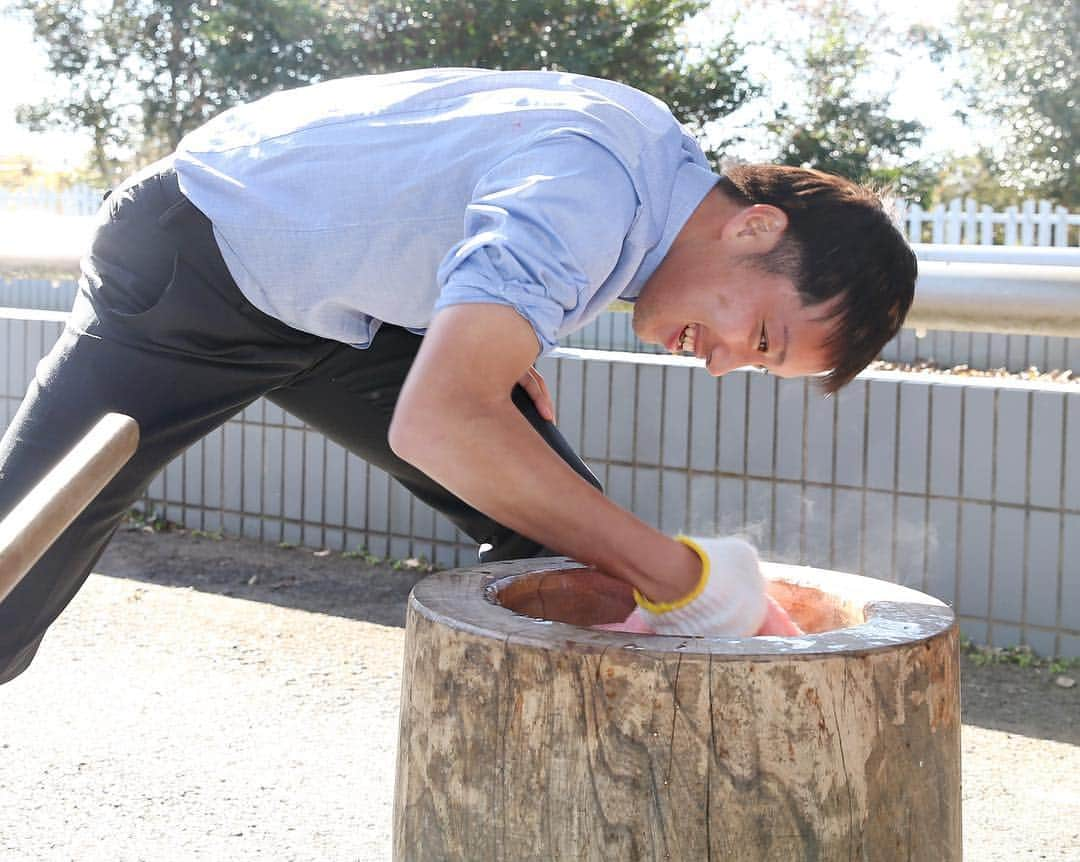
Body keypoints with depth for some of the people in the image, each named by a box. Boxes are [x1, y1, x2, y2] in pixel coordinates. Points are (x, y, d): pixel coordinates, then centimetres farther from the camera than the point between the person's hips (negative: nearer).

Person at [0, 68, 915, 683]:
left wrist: (508, 346, 1)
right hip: (195, 266, -8)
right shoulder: (590, 198, -35)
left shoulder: (660, 156, -6)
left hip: (343, 307, 8)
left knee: (558, 526, -4)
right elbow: (438, 420, -48)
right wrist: (682, 578, -43)